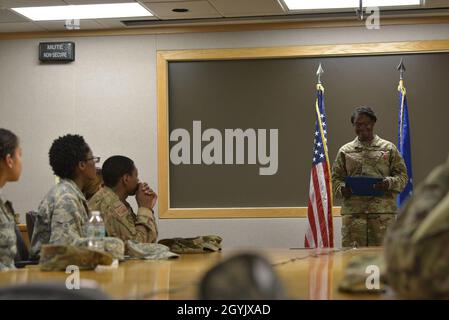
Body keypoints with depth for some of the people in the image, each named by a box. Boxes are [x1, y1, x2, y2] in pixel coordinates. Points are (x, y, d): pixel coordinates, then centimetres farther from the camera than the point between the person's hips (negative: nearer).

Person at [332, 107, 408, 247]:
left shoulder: (389, 148, 9)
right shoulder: (345, 151, 13)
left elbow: (402, 176, 8)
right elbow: (335, 178, 14)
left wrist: (389, 183, -12)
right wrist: (342, 189, -8)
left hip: (383, 211, -1)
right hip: (353, 212, 1)